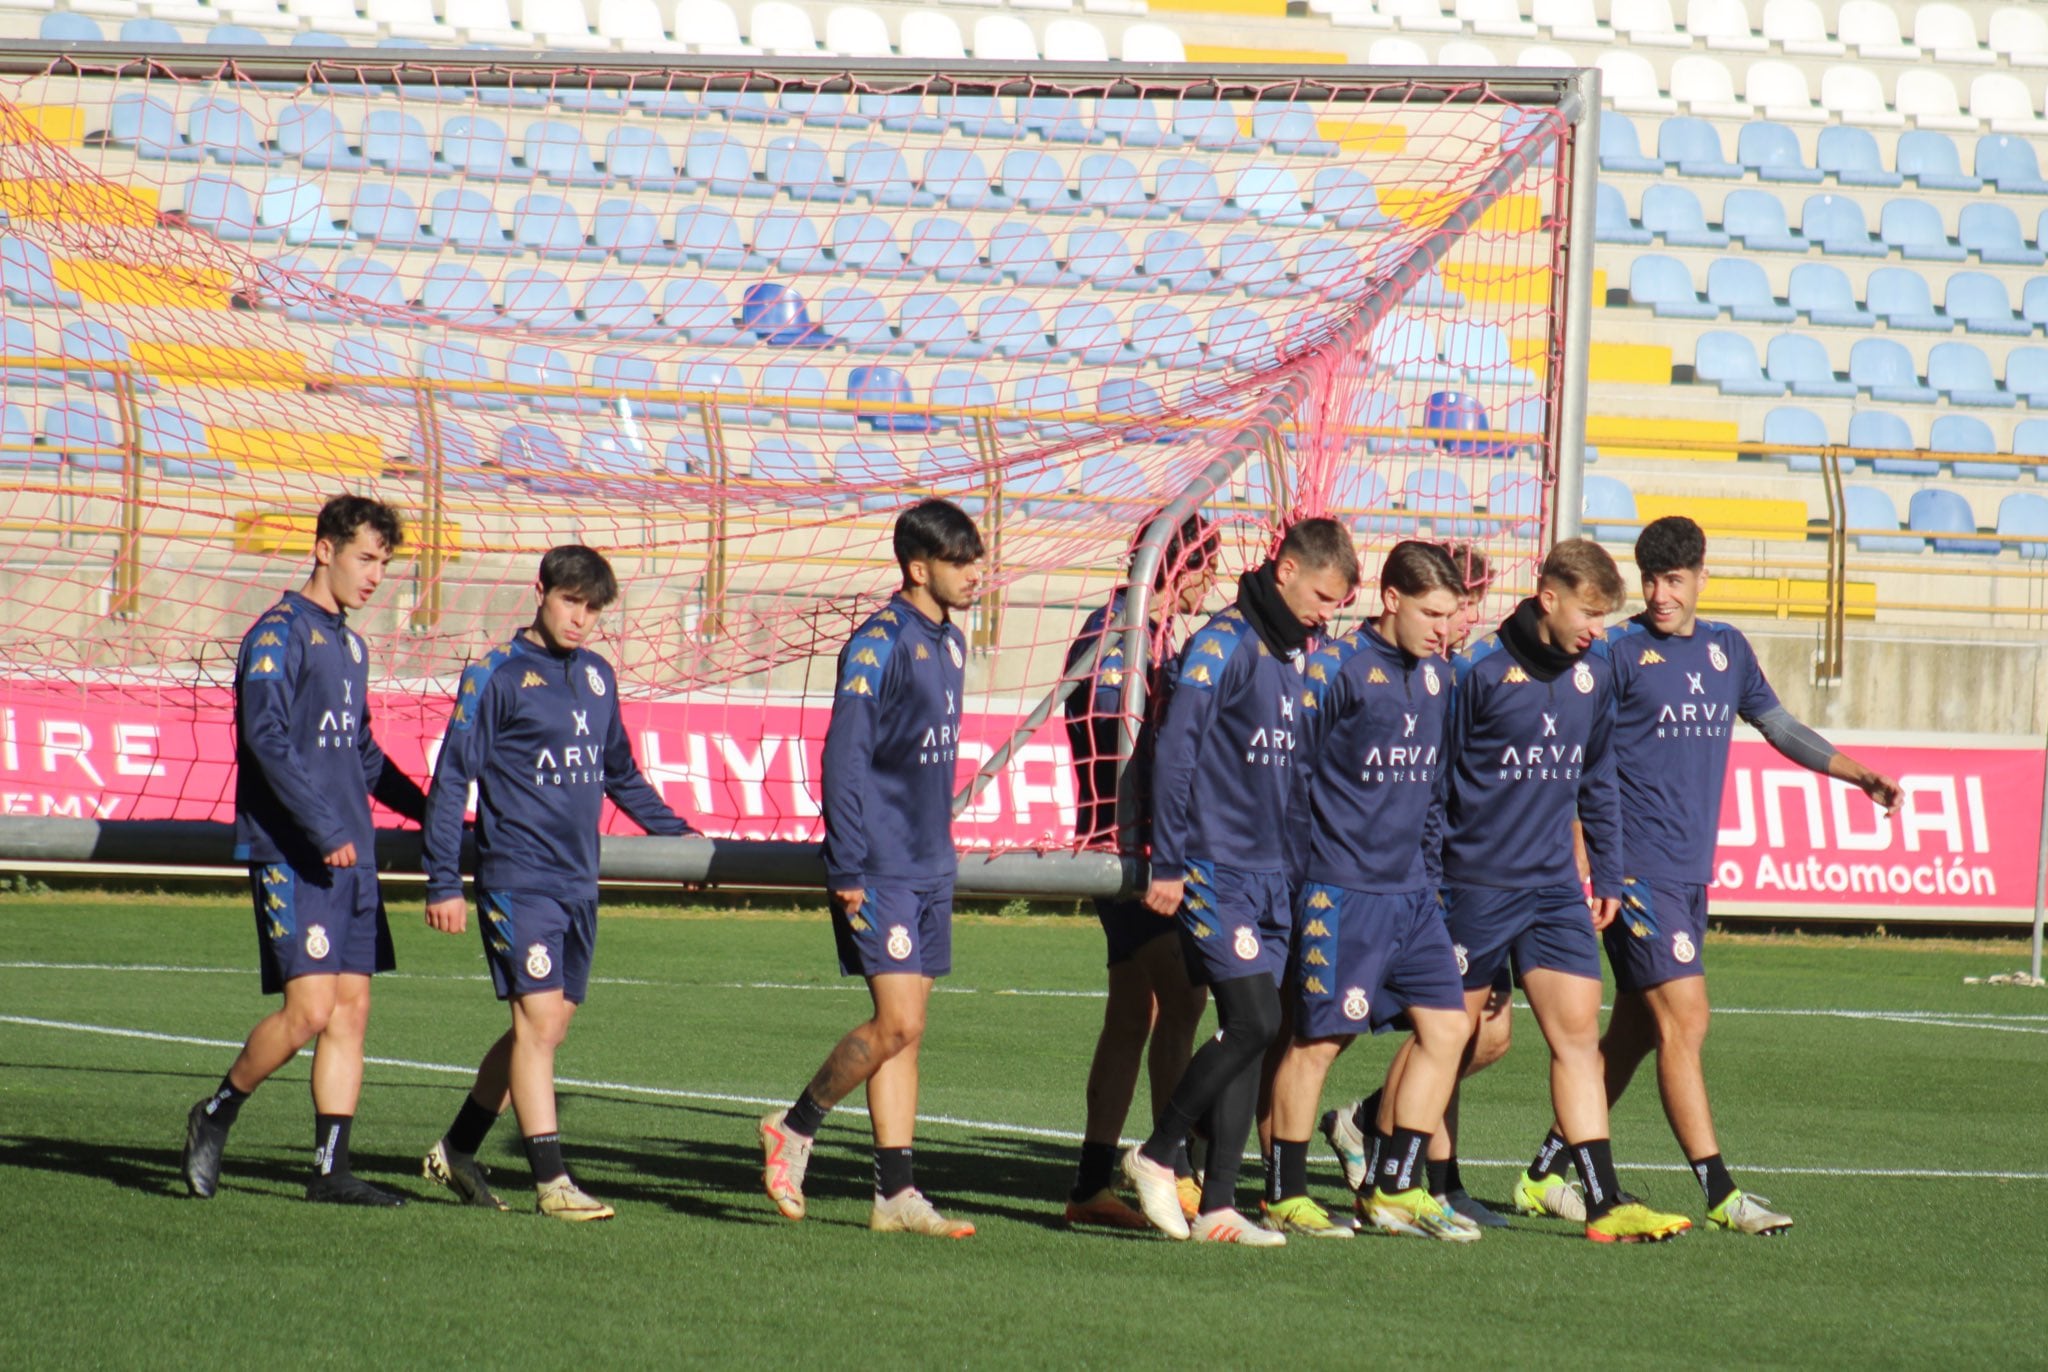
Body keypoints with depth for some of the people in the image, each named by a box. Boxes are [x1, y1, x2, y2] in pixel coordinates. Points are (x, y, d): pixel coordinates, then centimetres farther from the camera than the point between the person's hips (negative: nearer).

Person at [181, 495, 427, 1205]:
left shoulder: (349, 646, 18)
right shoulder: (279, 634, -8)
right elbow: (266, 736, -19)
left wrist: (431, 811, 27)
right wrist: (324, 830, -24)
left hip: (350, 858, 8)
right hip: (289, 855, -8)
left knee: (352, 1009, 3)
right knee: (310, 1009, -13)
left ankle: (331, 1168, 4)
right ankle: (215, 1115, 7)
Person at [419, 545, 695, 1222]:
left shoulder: (597, 676, 14)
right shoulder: (497, 675, -5)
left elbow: (620, 773, 28)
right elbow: (452, 779, -5)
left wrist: (679, 833, 23)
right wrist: (443, 883, -9)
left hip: (579, 883, 7)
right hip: (518, 879, -7)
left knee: (548, 1029, 9)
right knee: (538, 1019, -13)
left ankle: (457, 1149, 23)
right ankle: (549, 1180, -13)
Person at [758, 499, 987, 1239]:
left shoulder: (950, 643, 13)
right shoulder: (879, 643, -13)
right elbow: (844, 758, -15)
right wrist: (848, 871, -18)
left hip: (929, 868, 8)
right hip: (881, 871, -8)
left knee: (905, 1030, 7)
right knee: (897, 1023, -12)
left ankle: (896, 1191, 7)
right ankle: (795, 1127, 6)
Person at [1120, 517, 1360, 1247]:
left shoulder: (1295, 654, 14)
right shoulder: (1223, 645, -10)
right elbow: (1175, 752, -13)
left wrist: (1293, 865, 16)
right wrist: (1169, 864, -15)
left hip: (1268, 877, 8)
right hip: (1214, 871, -8)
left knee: (1249, 1035, 4)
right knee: (1254, 1019, -14)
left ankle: (1218, 1205, 5)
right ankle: (1156, 1154, 1)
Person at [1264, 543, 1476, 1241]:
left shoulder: (1437, 675, 12)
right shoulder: (1334, 670, -11)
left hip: (1412, 891, 8)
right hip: (1341, 893, -7)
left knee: (1446, 1026, 3)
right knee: (1320, 1038, -3)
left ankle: (1396, 1188, 11)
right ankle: (1285, 1196, 6)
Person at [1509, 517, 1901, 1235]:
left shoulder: (1727, 649, 12)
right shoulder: (1620, 652, -7)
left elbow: (1778, 725, 27)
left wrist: (1858, 772, 20)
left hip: (1691, 874, 7)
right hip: (1639, 873, -7)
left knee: (1632, 1035, 9)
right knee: (1685, 1020, -11)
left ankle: (1544, 1176, 17)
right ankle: (1720, 1194, -10)